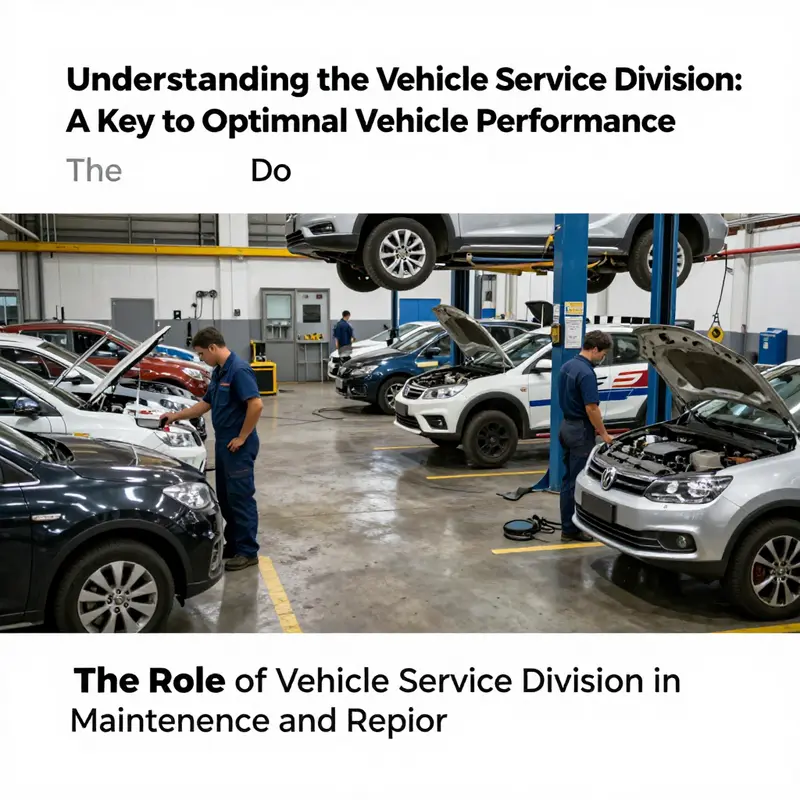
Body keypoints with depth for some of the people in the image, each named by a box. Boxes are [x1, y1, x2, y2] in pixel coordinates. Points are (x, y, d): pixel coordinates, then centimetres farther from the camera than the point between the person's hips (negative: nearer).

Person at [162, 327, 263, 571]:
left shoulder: (239, 369, -19)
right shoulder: (219, 372, 13)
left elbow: (256, 405, -26)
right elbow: (206, 404, 23)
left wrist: (242, 437, -20)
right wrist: (176, 416, 22)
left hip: (238, 446, -10)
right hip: (223, 444, 10)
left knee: (241, 497, -3)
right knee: (225, 497, 15)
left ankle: (248, 551, 5)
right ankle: (233, 544, 26)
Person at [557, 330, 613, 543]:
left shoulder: (567, 366, 10)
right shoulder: (586, 373, -21)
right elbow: (591, 408, -23)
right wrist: (604, 433, -11)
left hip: (567, 426, 10)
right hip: (580, 431, -10)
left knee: (569, 478, 15)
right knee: (576, 481, -2)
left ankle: (569, 522, 23)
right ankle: (570, 529, 4)